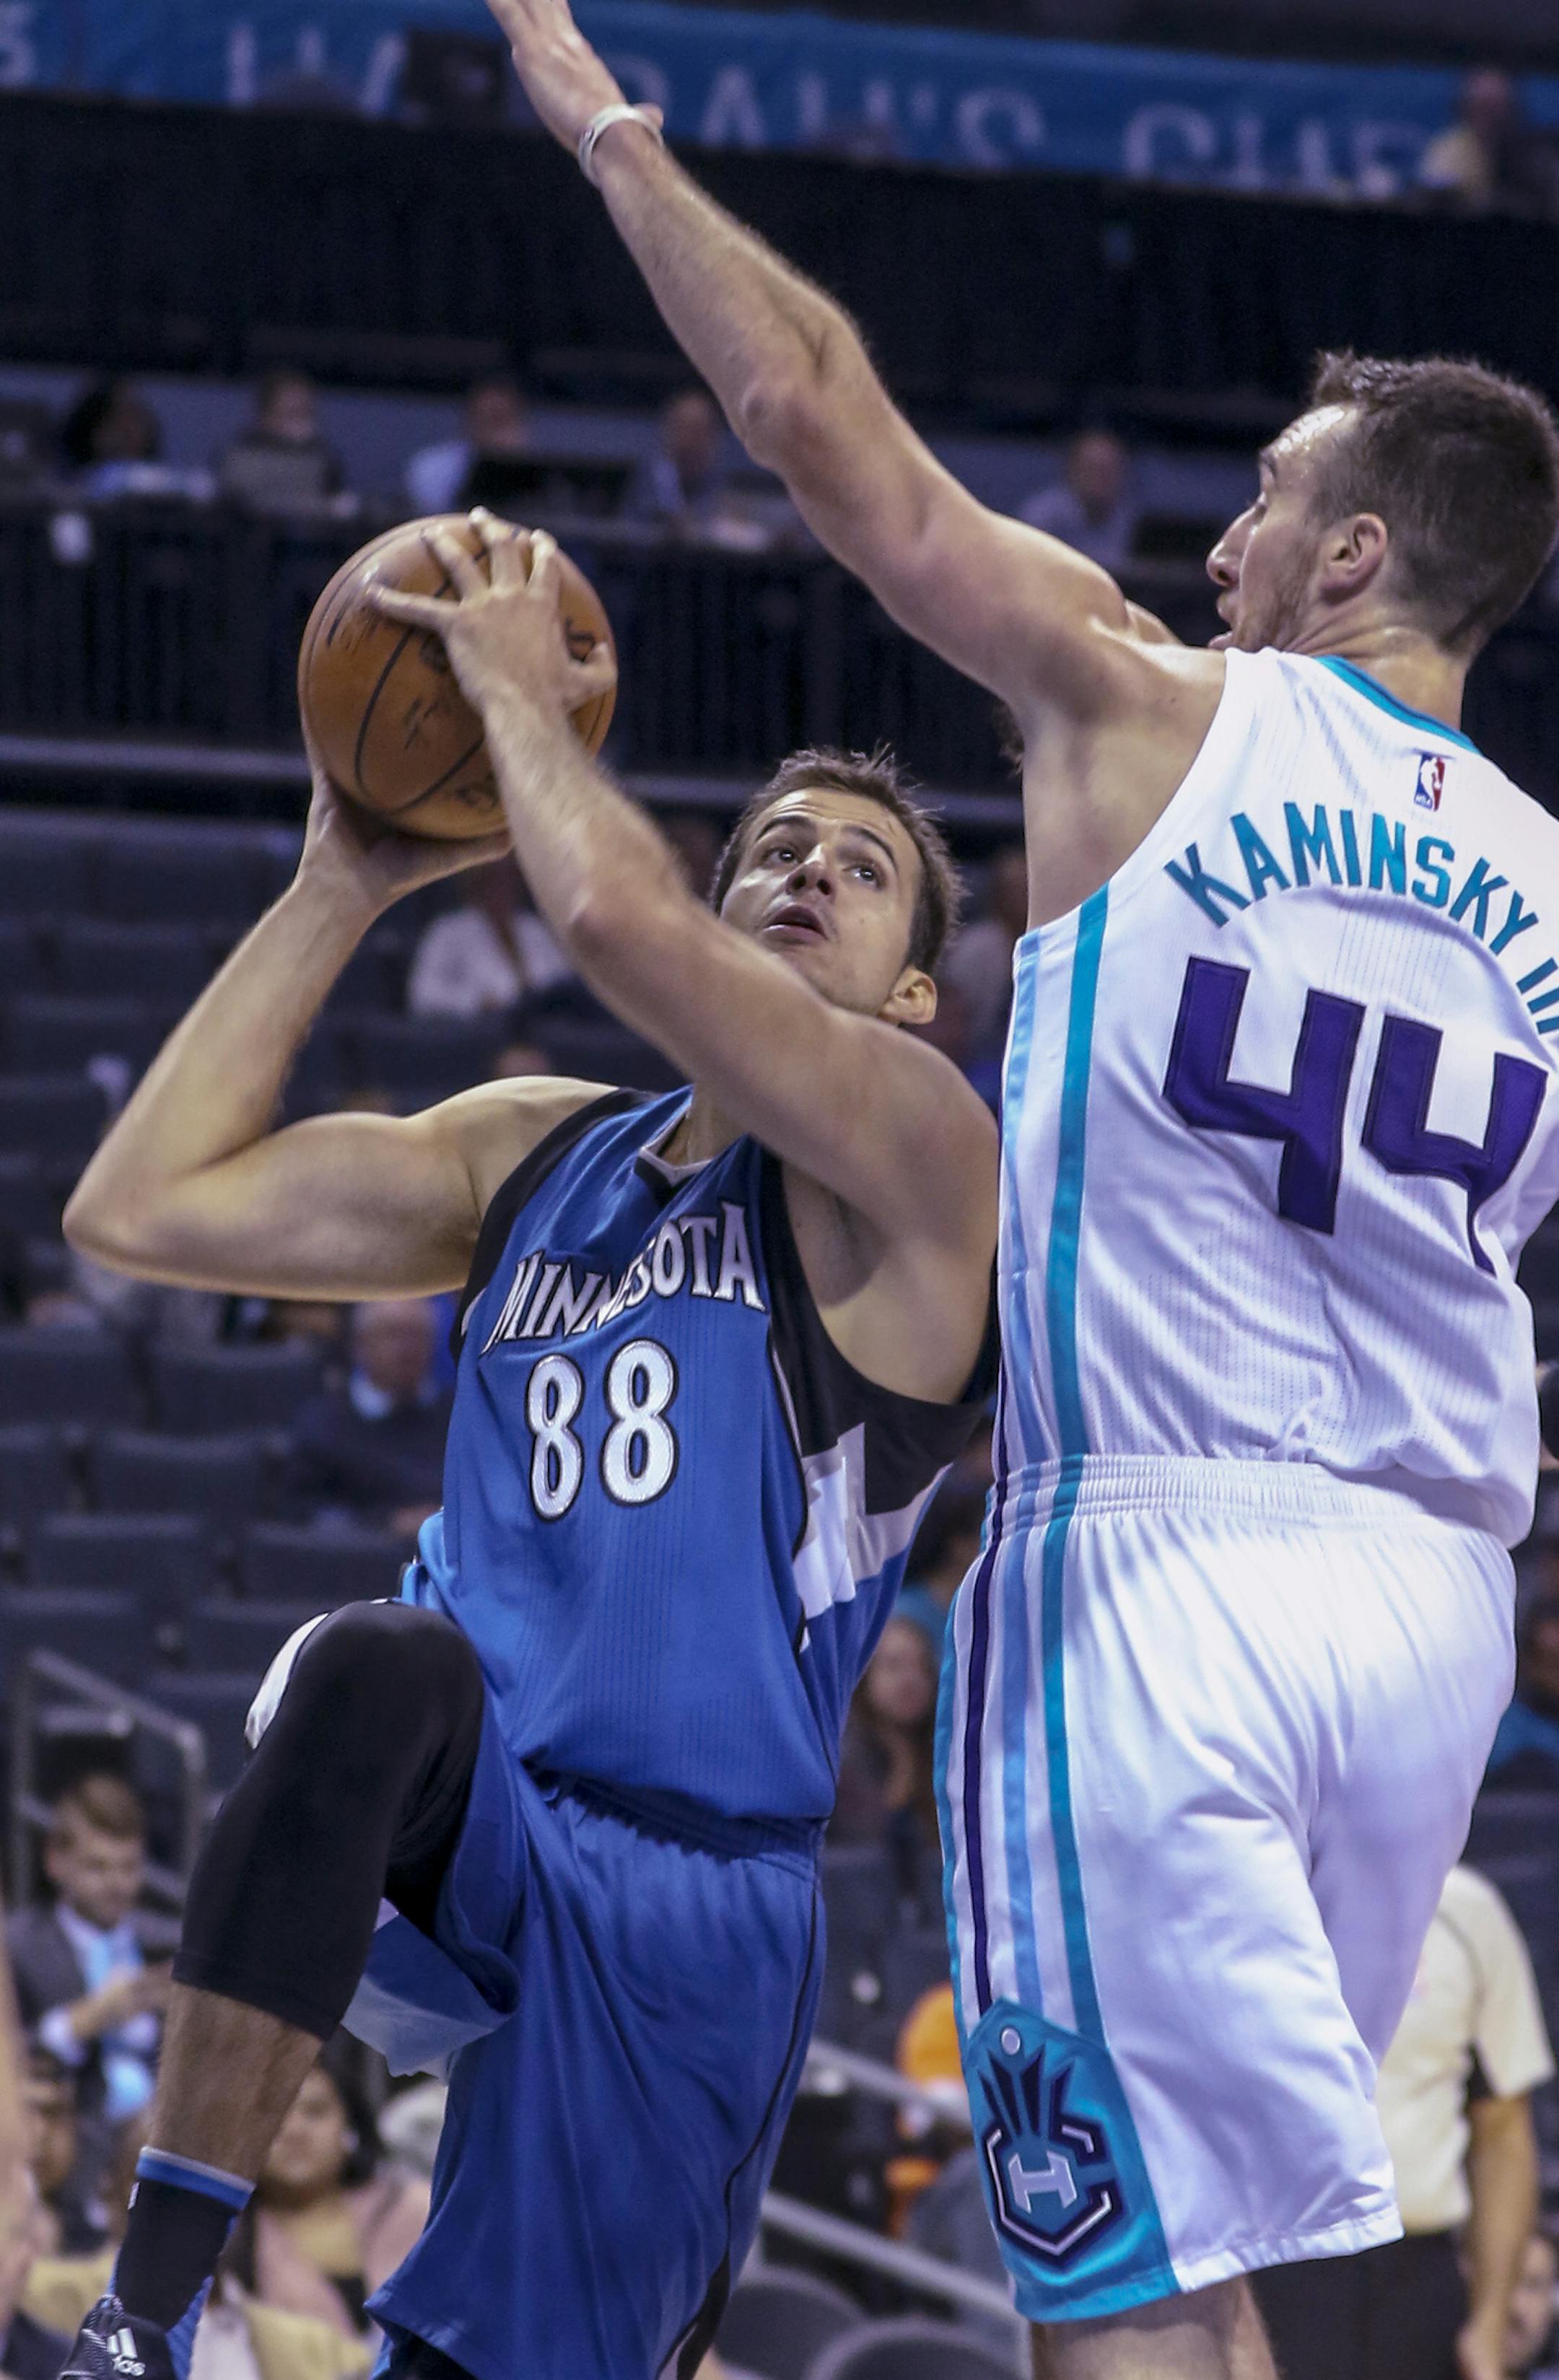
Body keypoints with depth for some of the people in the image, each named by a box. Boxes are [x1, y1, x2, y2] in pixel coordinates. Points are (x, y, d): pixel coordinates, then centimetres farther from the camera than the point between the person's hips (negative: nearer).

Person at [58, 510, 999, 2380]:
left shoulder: (916, 1149, -3)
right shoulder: (534, 1159, 18)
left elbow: (614, 914, -20)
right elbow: (139, 1207, 13)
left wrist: (522, 696, -1)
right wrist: (343, 888, 13)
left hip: (682, 1925, -3)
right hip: (456, 1854, 3)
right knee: (383, 1663, -33)